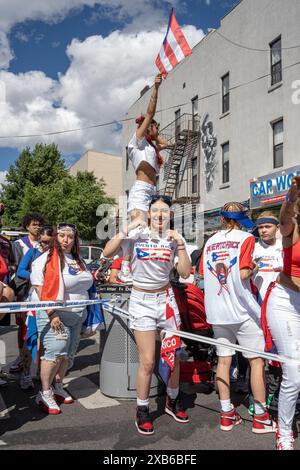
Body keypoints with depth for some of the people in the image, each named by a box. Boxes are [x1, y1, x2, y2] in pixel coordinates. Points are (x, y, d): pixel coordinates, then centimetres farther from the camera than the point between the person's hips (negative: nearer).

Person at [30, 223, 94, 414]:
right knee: (55, 353, -11)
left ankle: (57, 387, 29)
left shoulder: (78, 260, 12)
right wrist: (52, 314, -20)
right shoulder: (46, 259, -9)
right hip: (55, 315, -7)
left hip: (76, 316, 7)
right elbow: (41, 290, -15)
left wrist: (83, 314, 17)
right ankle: (45, 394, 6)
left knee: (68, 354, 13)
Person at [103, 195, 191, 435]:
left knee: (173, 356, 11)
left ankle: (173, 401, 35)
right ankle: (142, 410, 20)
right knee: (147, 362, -2)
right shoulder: (137, 234, -6)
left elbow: (185, 273, -6)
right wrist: (126, 230, -22)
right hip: (142, 301, -3)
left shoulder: (174, 237, 0)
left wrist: (180, 244, -15)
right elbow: (108, 253, -16)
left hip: (166, 299, 3)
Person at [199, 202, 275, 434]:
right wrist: (253, 268, 2)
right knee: (257, 361, 7)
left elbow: (204, 273, 8)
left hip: (217, 310, 5)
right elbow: (243, 274, -17)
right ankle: (260, 417, 15)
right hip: (242, 309, -5)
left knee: (223, 359, 11)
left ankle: (227, 414, 19)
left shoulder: (210, 241, 9)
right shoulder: (246, 238, -6)